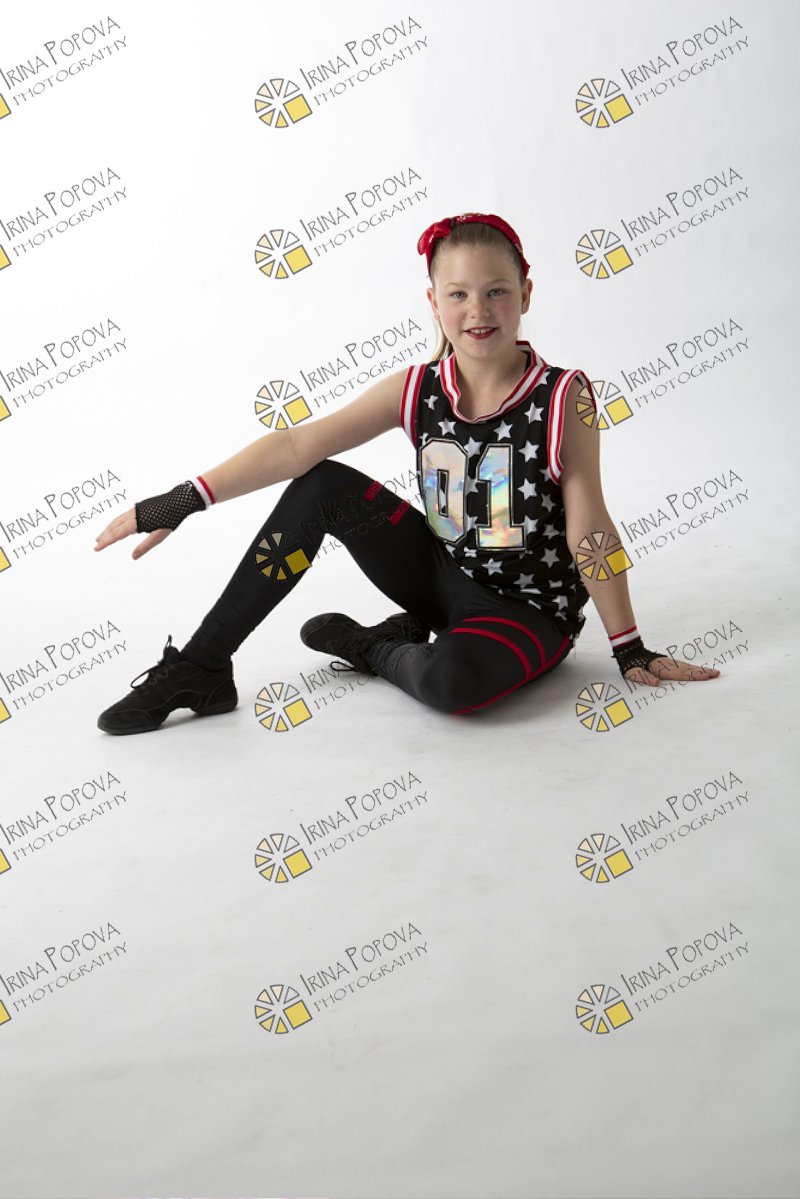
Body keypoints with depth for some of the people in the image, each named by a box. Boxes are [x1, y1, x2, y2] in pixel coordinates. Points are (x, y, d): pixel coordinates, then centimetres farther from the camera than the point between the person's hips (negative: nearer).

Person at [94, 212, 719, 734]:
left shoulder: (563, 397, -17)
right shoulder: (416, 390, -5)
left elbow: (589, 530, -14)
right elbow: (299, 444, -13)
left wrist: (630, 649, -10)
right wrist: (180, 502, -20)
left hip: (529, 608, -4)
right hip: (442, 575, 4)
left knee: (454, 682, -38)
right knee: (322, 486, -12)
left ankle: (375, 648, 0)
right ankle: (201, 666, -5)